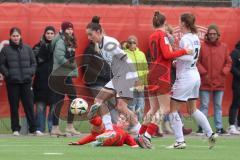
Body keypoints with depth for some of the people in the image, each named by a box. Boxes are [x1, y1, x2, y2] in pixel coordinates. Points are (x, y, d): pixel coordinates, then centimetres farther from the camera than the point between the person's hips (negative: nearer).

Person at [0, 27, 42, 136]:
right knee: (14, 106, 3)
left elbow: (33, 63, 13)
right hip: (12, 82, -1)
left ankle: (33, 129, 4)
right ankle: (15, 129, 10)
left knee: (29, 105, 1)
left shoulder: (27, 49, 8)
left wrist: (31, 73, -1)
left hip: (26, 81, 2)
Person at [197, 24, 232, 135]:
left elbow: (228, 62, 10)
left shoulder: (223, 47, 6)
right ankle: (202, 127, 4)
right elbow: (197, 62, -5)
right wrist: (204, 73, -13)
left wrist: (224, 72, -5)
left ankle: (219, 127, 13)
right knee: (204, 105, 0)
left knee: (218, 106, 9)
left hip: (219, 83, 3)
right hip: (205, 82, -3)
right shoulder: (202, 46, -4)